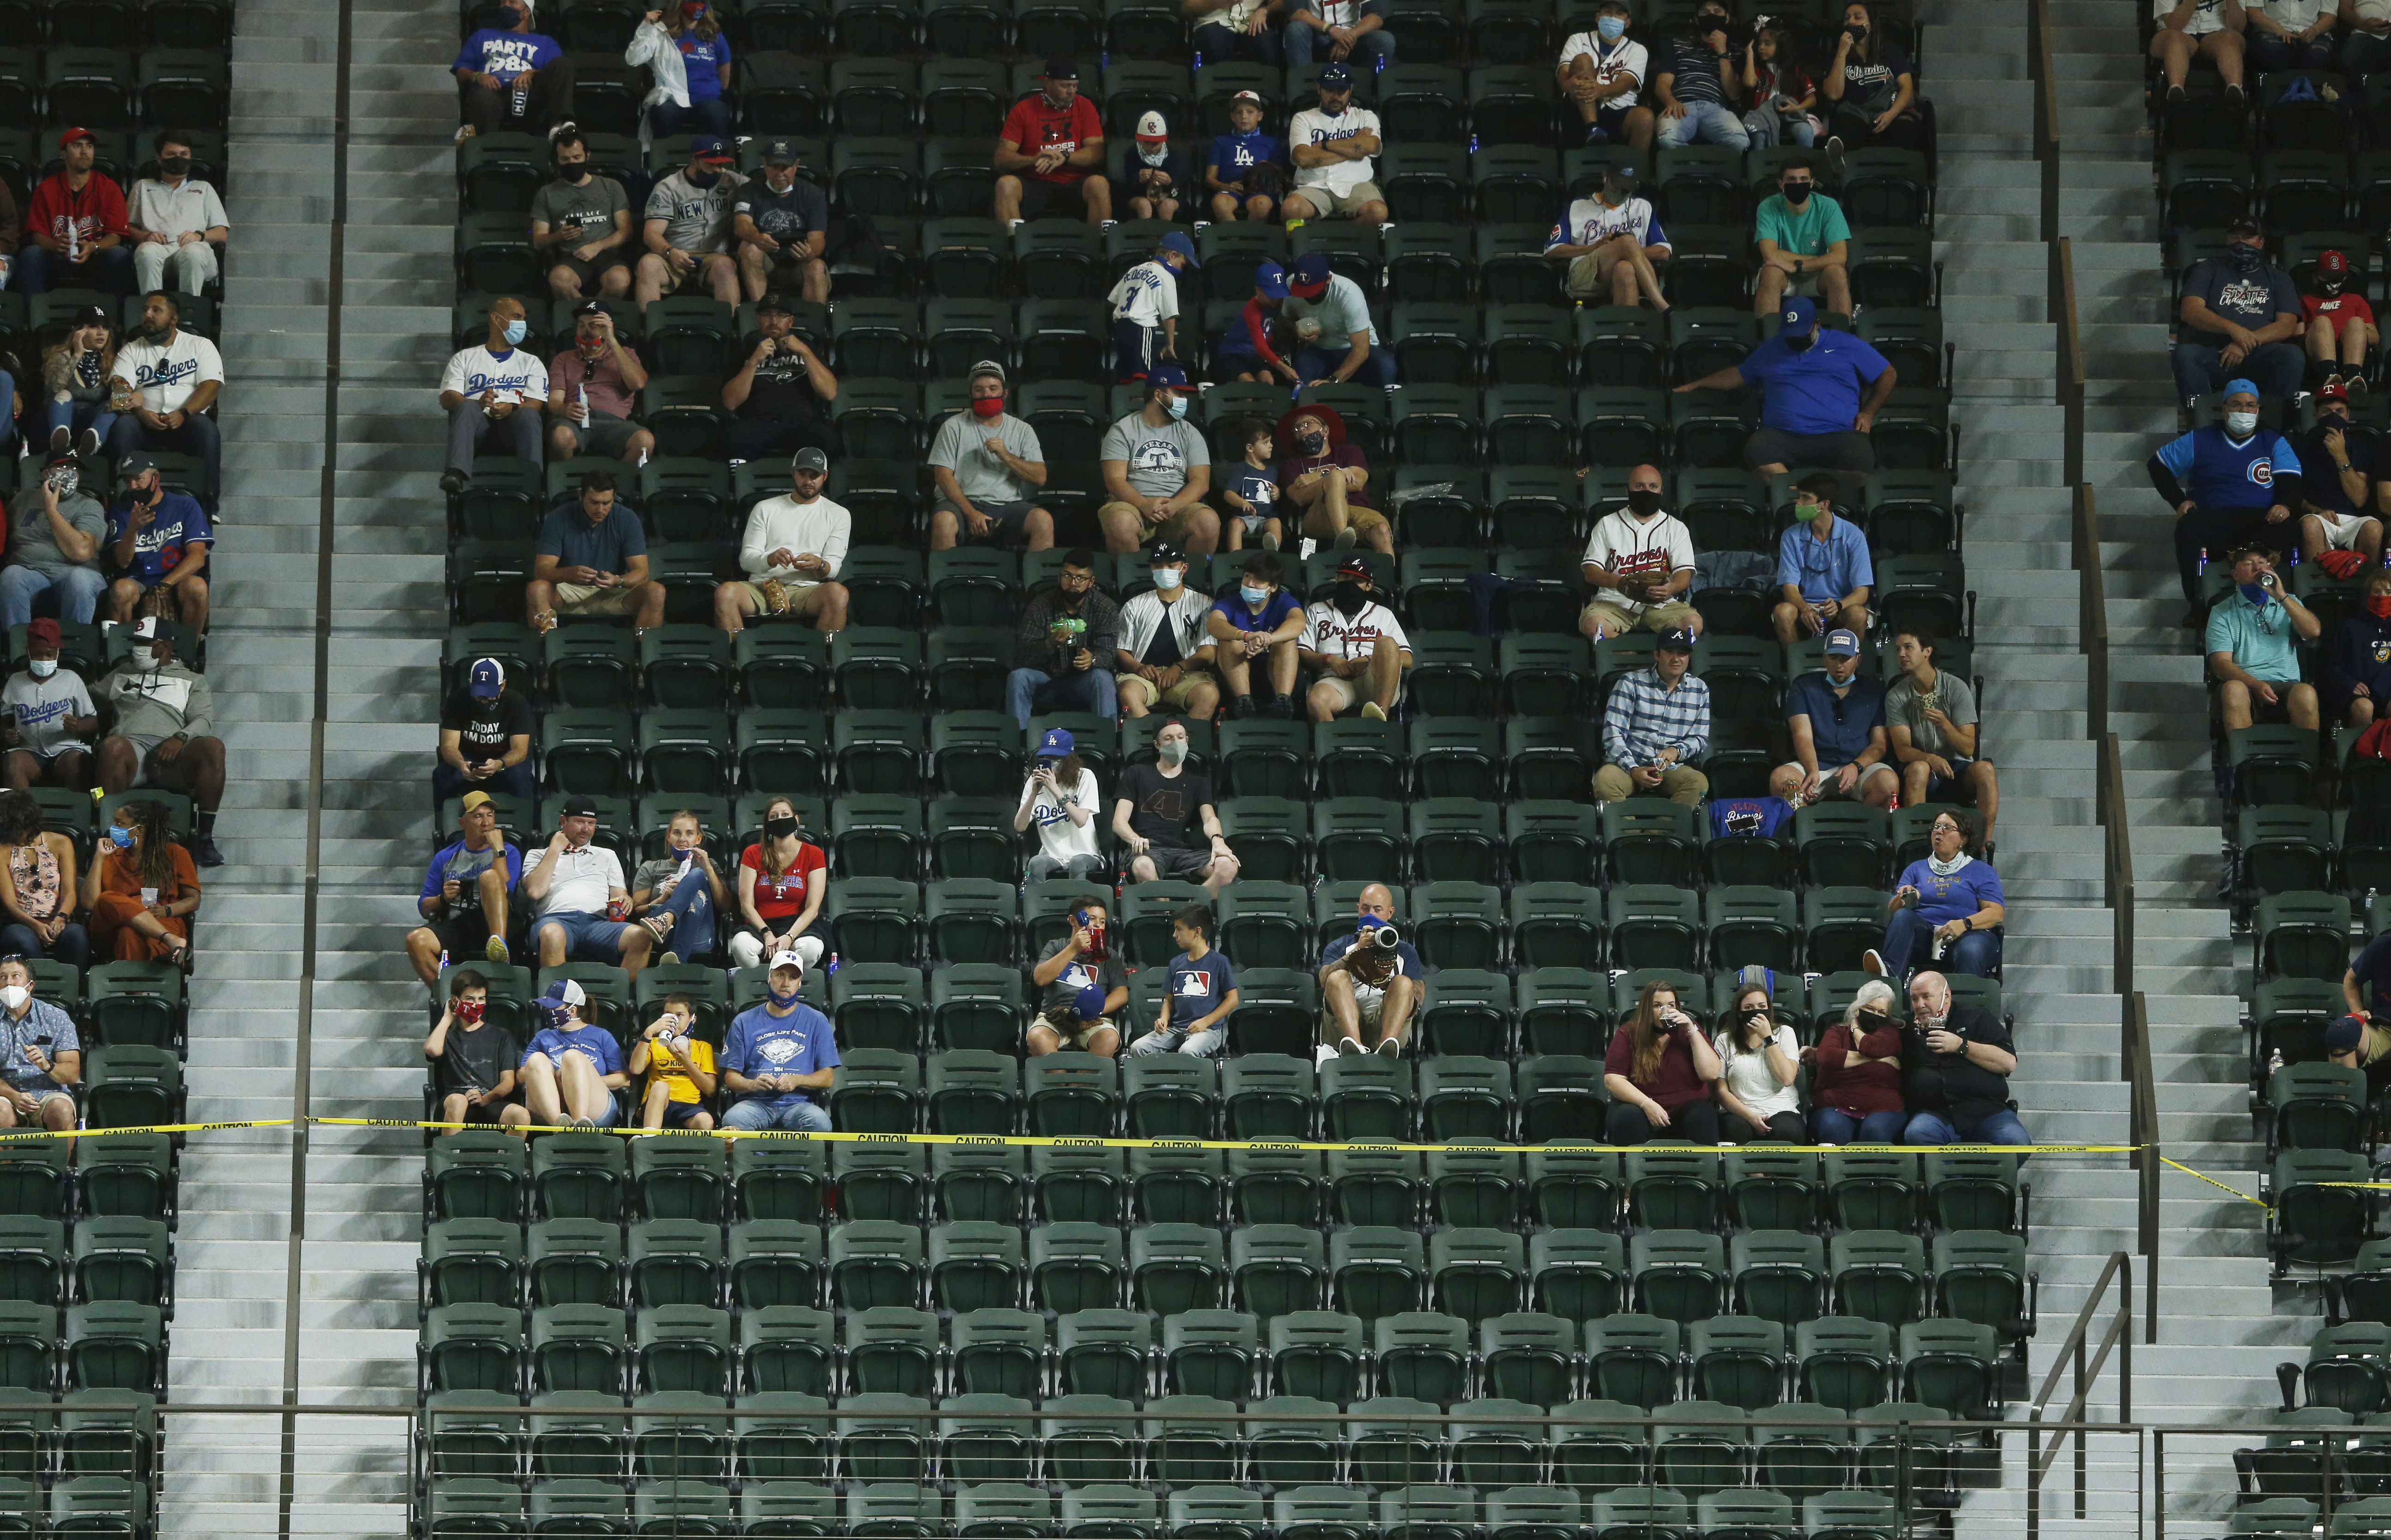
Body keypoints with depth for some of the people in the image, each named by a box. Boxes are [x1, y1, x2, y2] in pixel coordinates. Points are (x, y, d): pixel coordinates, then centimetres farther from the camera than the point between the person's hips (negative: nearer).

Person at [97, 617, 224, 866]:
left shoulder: (192, 680, 26)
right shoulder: (122, 674, 35)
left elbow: (204, 720, 10)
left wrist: (180, 738, -11)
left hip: (171, 751, 0)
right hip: (132, 745, 0)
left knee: (213, 746, -33)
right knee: (113, 747, -38)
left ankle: (204, 836, -31)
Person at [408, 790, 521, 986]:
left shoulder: (509, 853, 15)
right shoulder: (445, 858, 22)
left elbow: (505, 892, -5)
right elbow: (423, 908, 18)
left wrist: (499, 851, -5)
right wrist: (443, 898, -3)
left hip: (490, 926, -2)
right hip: (453, 929, 2)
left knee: (489, 876, -29)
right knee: (416, 939, -28)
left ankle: (499, 944, -47)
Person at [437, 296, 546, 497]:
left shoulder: (531, 362, 28)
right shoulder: (464, 358, 24)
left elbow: (534, 405, 11)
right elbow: (447, 398, 8)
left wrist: (512, 409, -14)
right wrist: (478, 404, -15)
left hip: (511, 426, 1)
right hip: (477, 423, 0)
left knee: (529, 415, -34)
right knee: (468, 408, -36)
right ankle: (456, 475, -57)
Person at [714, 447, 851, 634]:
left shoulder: (838, 514, 17)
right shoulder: (765, 509, 17)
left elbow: (834, 567, 9)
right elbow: (746, 560, 8)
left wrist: (819, 565, -16)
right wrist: (771, 559, -15)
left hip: (806, 590, -1)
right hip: (762, 588, 1)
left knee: (838, 593, -36)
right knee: (725, 593, -33)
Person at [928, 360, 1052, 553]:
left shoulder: (1022, 430, 15)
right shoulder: (954, 427, 9)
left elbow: (1040, 477, 6)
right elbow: (943, 476, -1)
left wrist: (1006, 456, -9)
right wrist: (971, 513, -14)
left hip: (1009, 505, 2)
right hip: (963, 503, -2)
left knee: (1044, 520, -28)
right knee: (943, 520, -36)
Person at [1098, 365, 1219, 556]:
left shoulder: (1190, 434, 14)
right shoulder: (1123, 431, 7)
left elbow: (1201, 482, 3)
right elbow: (1115, 480, -4)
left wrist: (1174, 505, -18)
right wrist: (1145, 505, -23)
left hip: (1178, 506, 2)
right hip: (1134, 503, -2)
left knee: (1209, 522, -30)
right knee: (1120, 523, -37)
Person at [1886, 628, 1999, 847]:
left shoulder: (1956, 687, -2)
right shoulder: (1896, 696, 1)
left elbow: (1968, 748, -5)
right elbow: (1902, 750, -7)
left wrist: (1944, 725, -24)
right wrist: (1930, 759, -27)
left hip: (1957, 767, 0)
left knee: (1983, 769, -31)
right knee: (1918, 769, -35)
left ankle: (1985, 845, -33)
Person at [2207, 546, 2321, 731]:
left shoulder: (2289, 603, 22)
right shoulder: (2222, 612, 13)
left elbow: (2314, 631, 3)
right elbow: (2221, 663, 0)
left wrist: (2282, 597, -5)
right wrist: (2256, 685, -17)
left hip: (2285, 686, 1)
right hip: (2245, 683, -1)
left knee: (2306, 693, -34)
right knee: (2233, 689, -37)